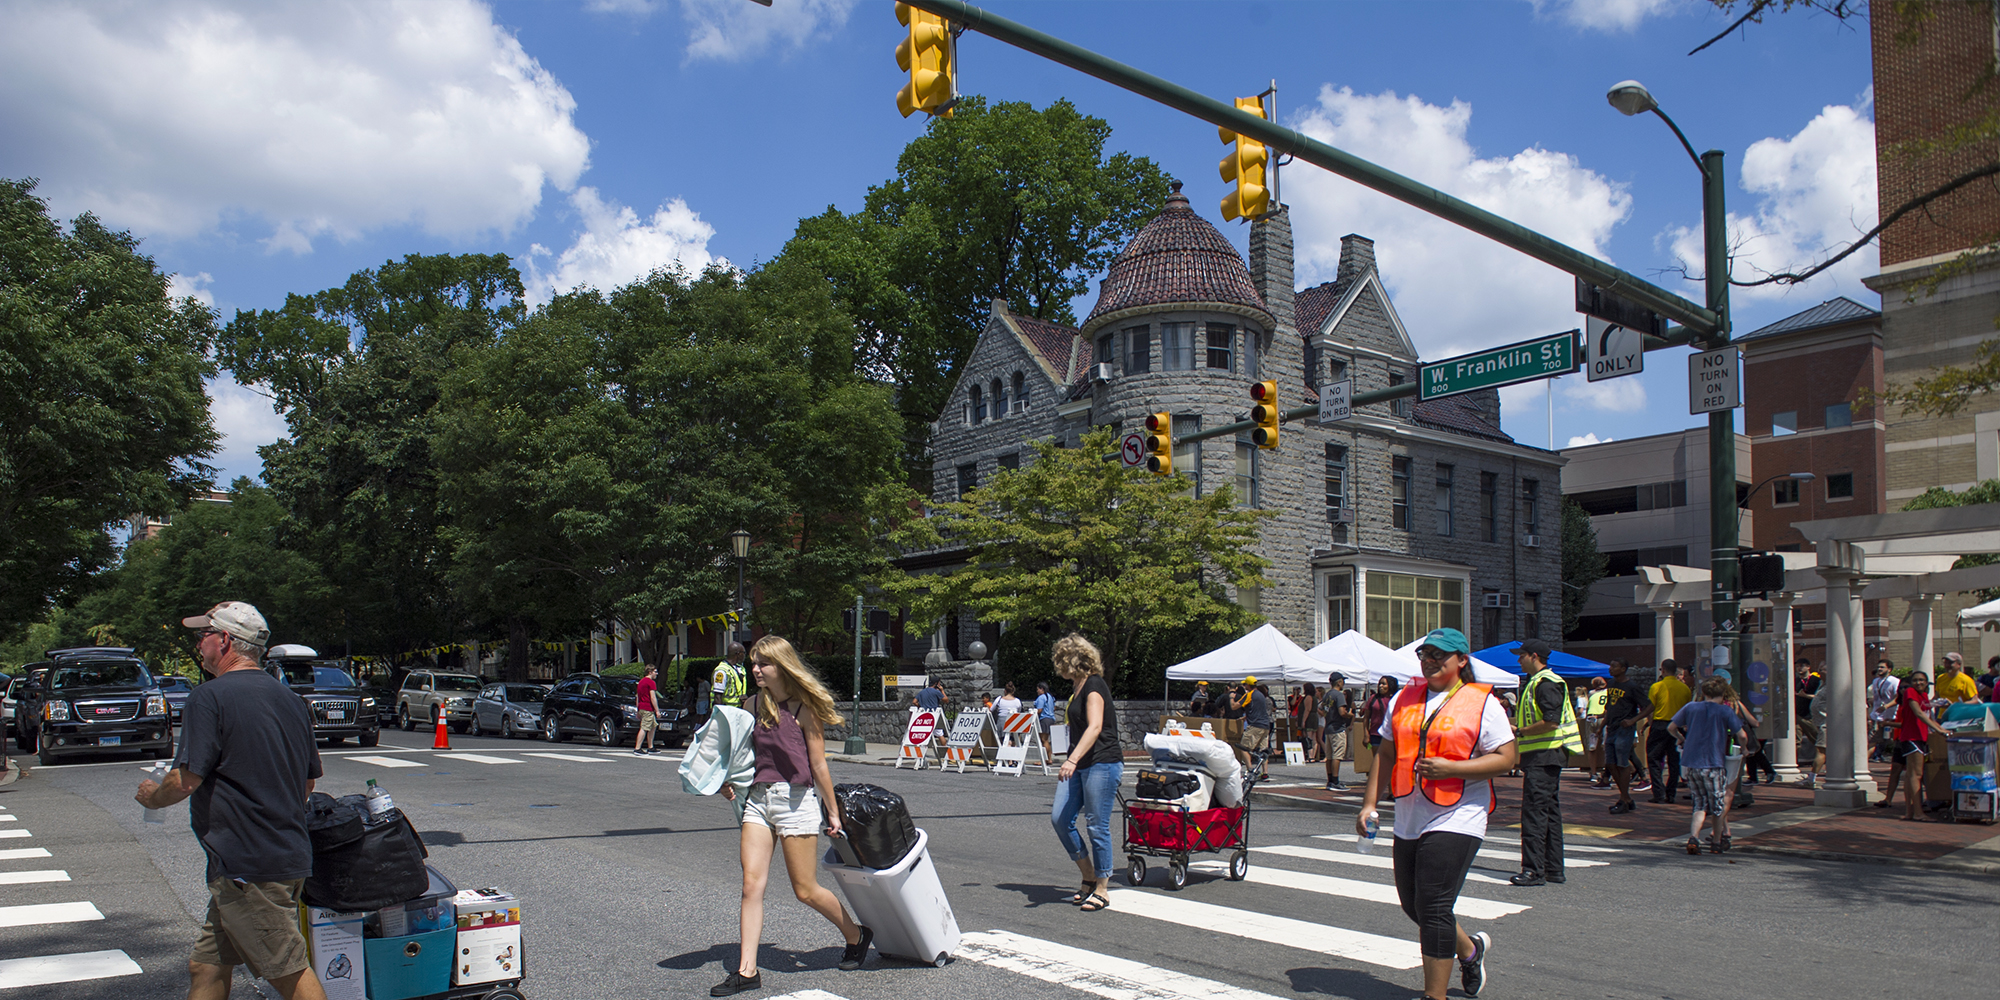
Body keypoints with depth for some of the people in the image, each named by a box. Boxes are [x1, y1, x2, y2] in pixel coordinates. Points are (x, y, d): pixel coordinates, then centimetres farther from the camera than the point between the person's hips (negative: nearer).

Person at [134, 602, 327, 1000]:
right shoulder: (291, 699, 14)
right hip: (288, 853, 9)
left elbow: (185, 780, -15)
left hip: (247, 866, -9)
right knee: (207, 968, 16)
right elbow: (309, 781, 19)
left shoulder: (210, 697, -12)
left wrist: (152, 795, 5)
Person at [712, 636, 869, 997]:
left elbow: (819, 766, -6)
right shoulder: (753, 705, 7)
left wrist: (833, 812, -2)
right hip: (756, 797, 5)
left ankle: (856, 936, 27)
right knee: (752, 885, -3)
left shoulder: (804, 709, -9)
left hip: (796, 799, -5)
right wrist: (728, 781, 5)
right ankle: (747, 970, 2)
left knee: (806, 891, 4)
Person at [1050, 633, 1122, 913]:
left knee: (1097, 826, -4)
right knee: (1060, 818, 1)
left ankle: (1101, 889, 8)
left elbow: (1095, 727, -26)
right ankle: (1089, 877, 14)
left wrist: (1073, 759, -35)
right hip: (1079, 766, 9)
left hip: (1102, 764, -9)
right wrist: (1069, 762, 32)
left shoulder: (1094, 686, -12)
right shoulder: (1077, 688, 17)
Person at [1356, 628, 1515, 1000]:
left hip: (1456, 819, -6)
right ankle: (1470, 948, 40)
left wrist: (1451, 768, -19)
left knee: (1433, 909, -9)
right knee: (1413, 905, 14)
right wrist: (1369, 803, 8)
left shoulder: (1482, 703, -4)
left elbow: (1508, 757, -9)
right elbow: (1386, 755, 15)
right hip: (1409, 820, 7)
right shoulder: (1404, 699, 11)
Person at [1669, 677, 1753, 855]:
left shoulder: (1690, 707, 5)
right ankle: (1717, 843, 22)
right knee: (1718, 804, 13)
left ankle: (1693, 837, -9)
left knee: (1701, 804, 12)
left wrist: (1683, 739, 26)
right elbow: (1742, 735, -7)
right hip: (1714, 763, -3)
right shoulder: (1726, 711, -3)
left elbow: (1671, 728, 9)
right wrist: (1744, 747, 14)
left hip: (1691, 762, 3)